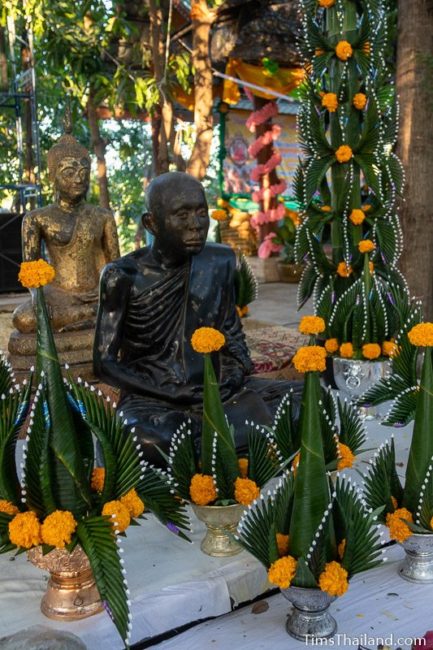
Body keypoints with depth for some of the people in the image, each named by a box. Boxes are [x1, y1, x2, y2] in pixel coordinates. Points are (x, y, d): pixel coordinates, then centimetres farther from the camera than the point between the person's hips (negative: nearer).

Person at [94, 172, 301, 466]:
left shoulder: (221, 261, 3)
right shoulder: (124, 276, -9)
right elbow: (105, 362, -6)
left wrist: (237, 376, -5)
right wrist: (174, 394, -15)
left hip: (216, 392, 4)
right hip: (152, 401, -4)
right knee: (148, 443, -40)